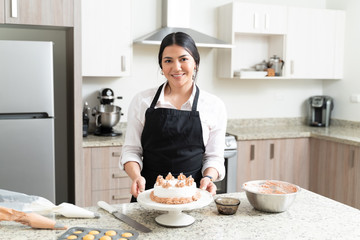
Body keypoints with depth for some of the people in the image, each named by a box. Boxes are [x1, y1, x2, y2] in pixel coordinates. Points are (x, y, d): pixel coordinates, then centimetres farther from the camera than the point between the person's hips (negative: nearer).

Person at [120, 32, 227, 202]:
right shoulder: (141, 101, 4)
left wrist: (208, 178, -12)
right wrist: (136, 176, -12)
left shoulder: (214, 106, 4)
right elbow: (131, 150, 6)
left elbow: (214, 156, 7)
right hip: (148, 193, 0)